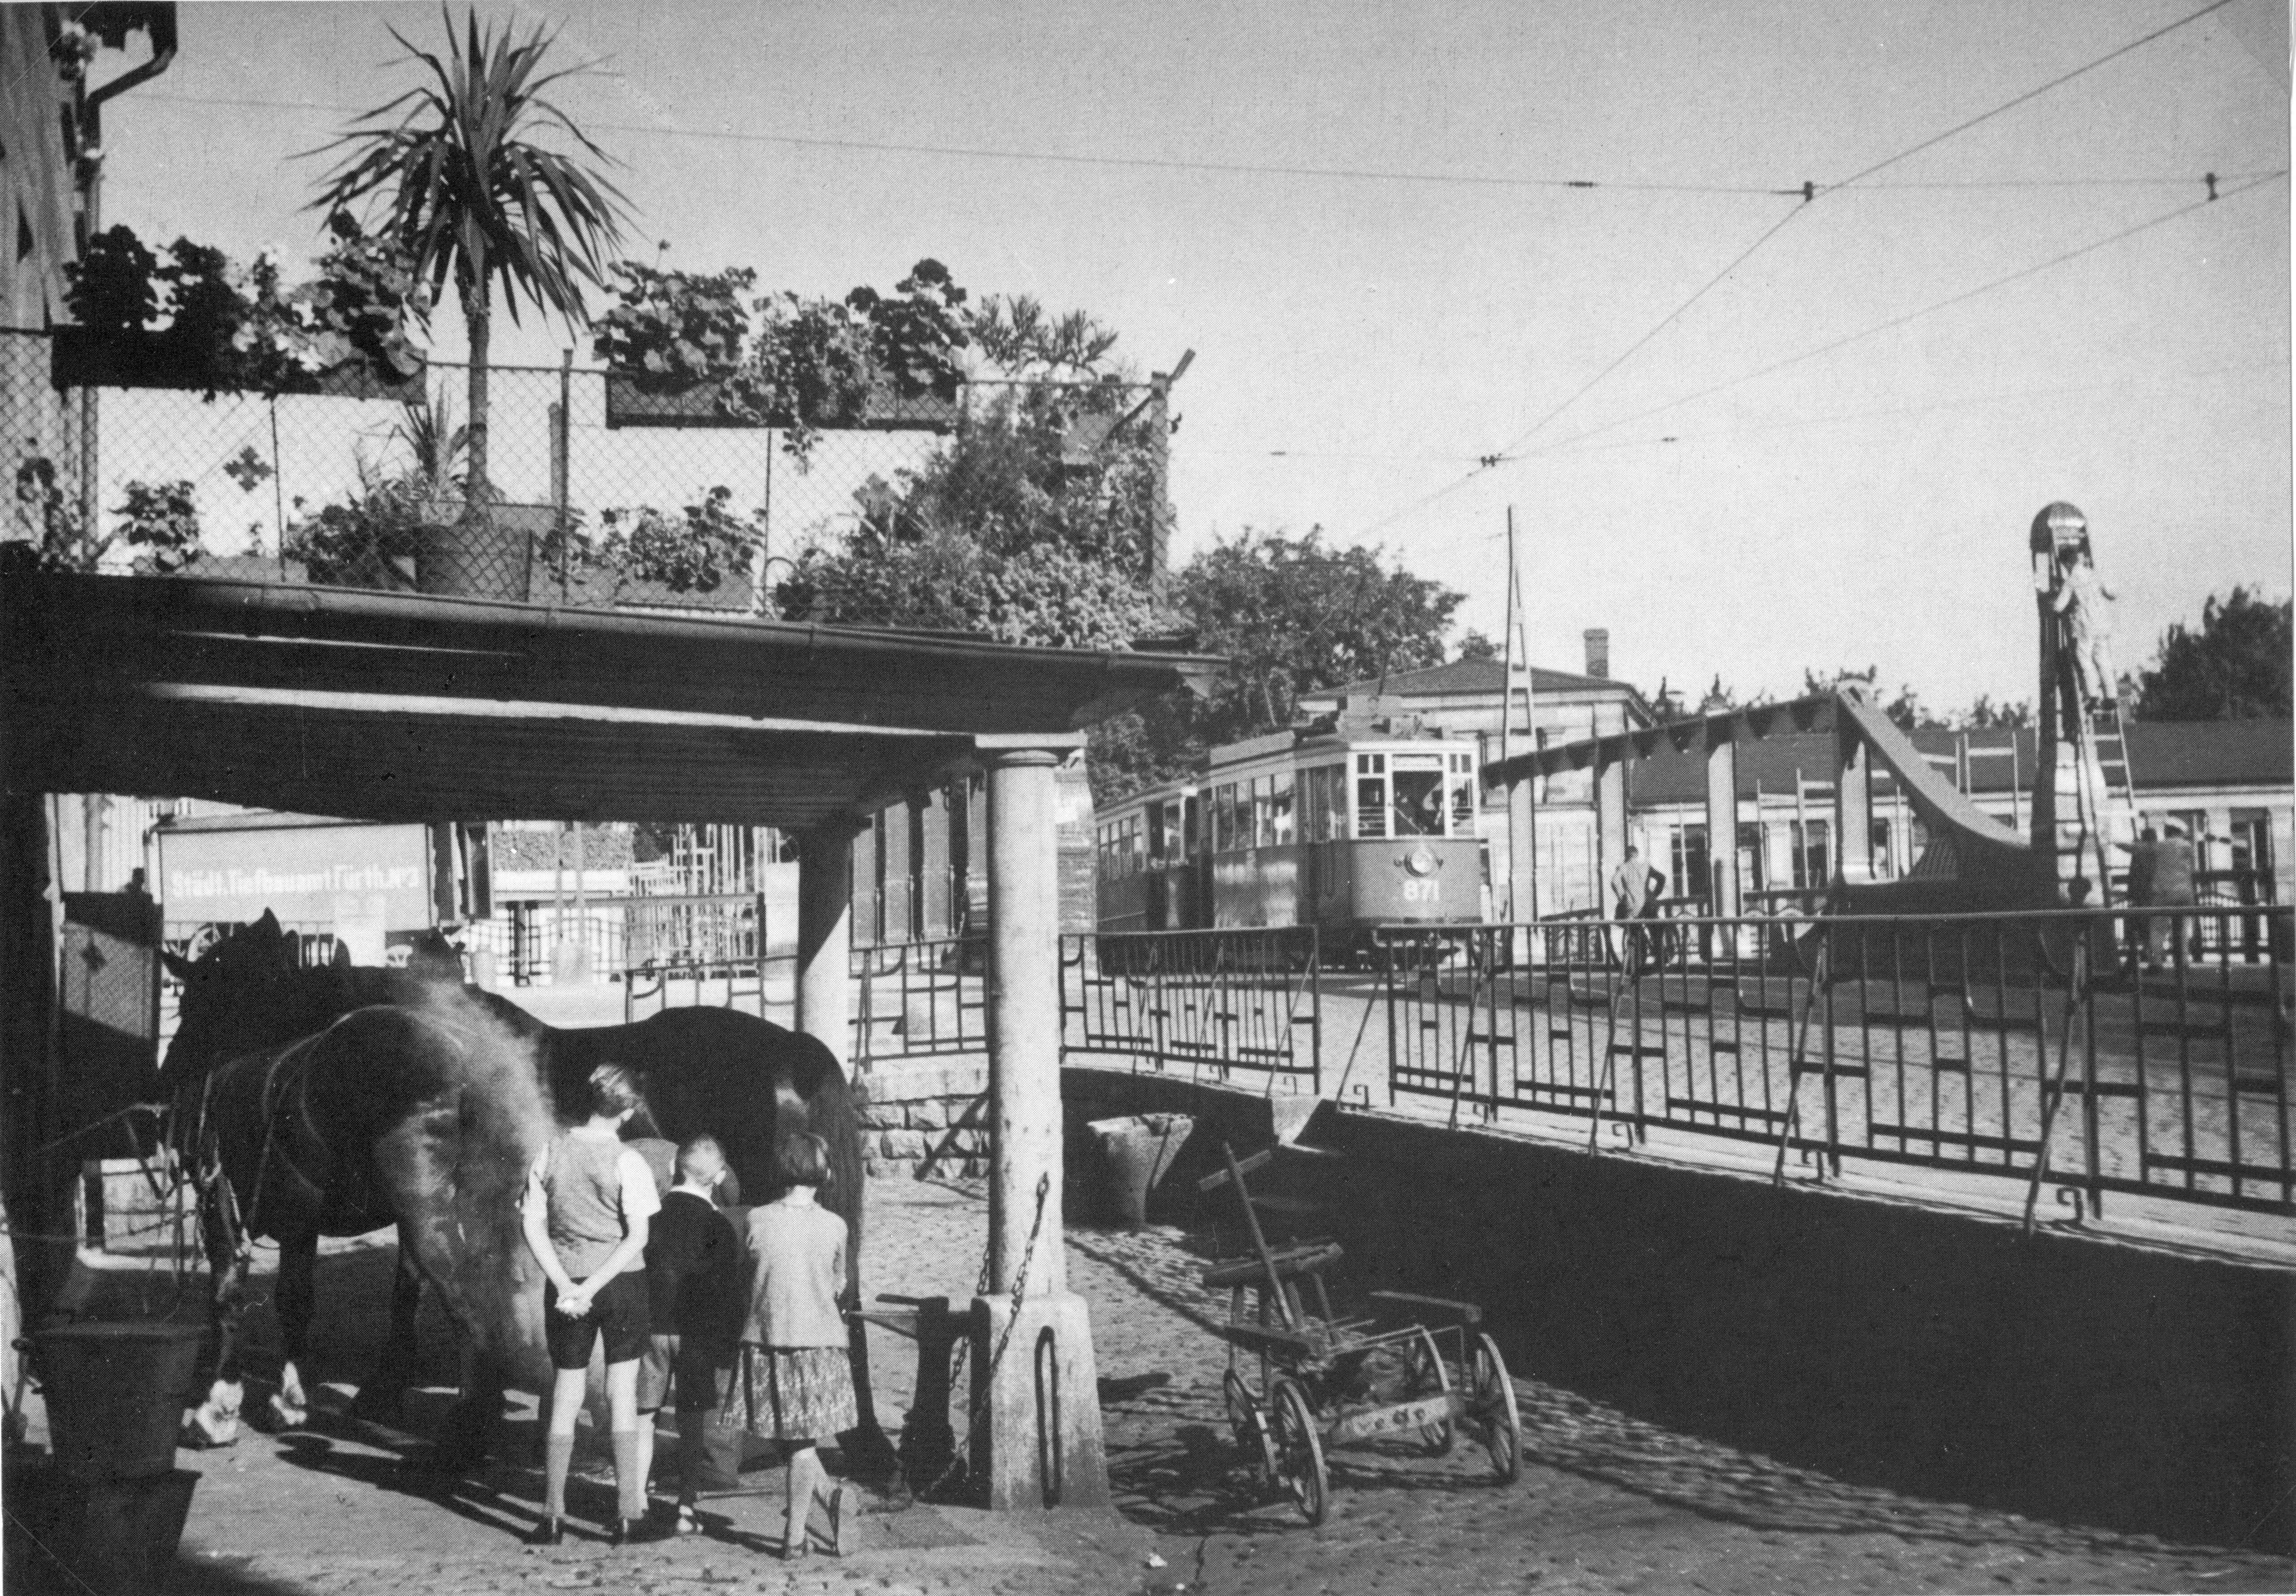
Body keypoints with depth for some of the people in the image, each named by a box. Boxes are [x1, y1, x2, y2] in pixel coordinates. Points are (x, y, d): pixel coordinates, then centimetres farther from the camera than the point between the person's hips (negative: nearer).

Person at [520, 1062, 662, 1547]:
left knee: (565, 1398, 10)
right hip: (622, 1284, -2)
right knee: (622, 1396, 5)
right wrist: (593, 1287, -14)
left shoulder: (550, 1152, 0)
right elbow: (638, 1238, -15)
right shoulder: (626, 1161, -10)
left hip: (567, 1289, 2)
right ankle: (628, 1514, 6)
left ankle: (553, 1516, 11)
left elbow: (533, 1226, -2)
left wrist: (565, 1285, -9)